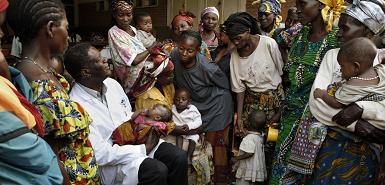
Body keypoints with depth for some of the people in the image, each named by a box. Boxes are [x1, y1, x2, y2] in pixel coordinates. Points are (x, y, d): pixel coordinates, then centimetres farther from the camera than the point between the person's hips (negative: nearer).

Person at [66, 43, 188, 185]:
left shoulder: (112, 84, 0)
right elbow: (101, 155, -23)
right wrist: (143, 149, -18)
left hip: (133, 139, 7)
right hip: (111, 161, -7)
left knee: (179, 158, -10)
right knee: (157, 171, -27)